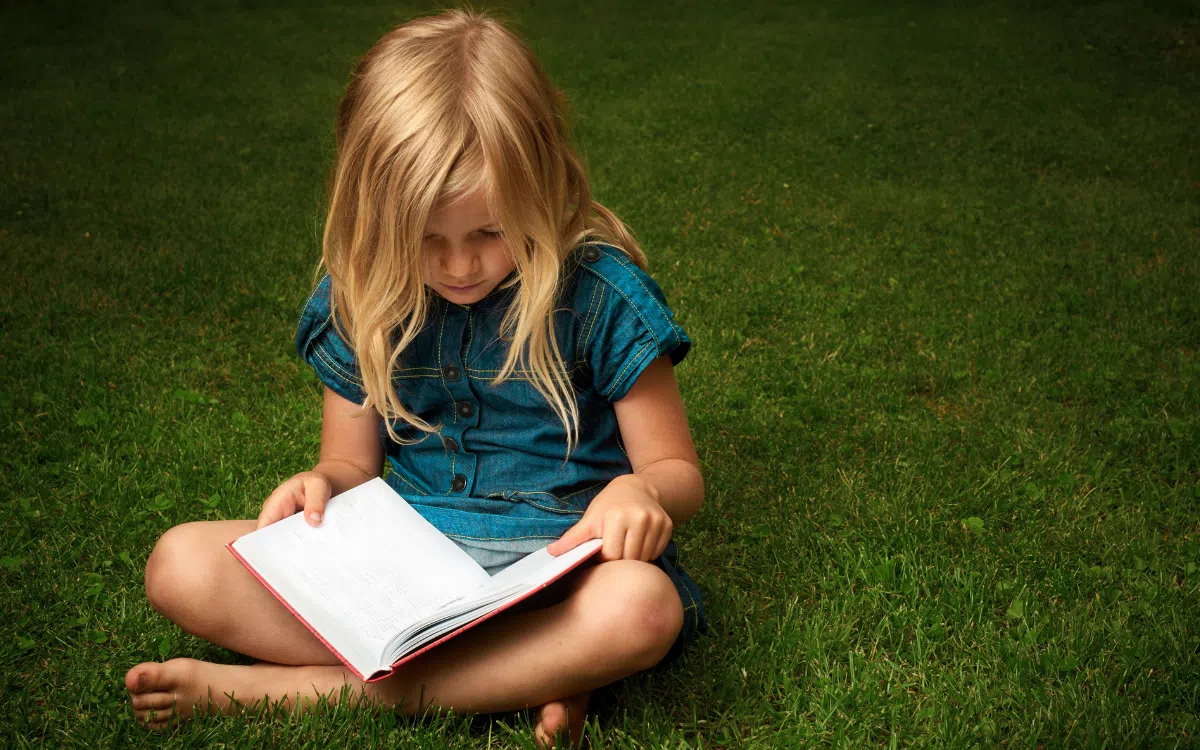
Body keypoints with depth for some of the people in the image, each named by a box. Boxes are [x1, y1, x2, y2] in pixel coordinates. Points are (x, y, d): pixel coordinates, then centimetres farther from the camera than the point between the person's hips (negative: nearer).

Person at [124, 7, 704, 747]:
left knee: (641, 608, -39)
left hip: (551, 567, -3)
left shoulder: (599, 293, -9)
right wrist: (322, 486, -11)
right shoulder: (360, 299, 2)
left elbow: (680, 472, -4)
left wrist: (641, 490, -28)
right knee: (179, 566, -16)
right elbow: (354, 463, 13)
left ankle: (307, 684, -23)